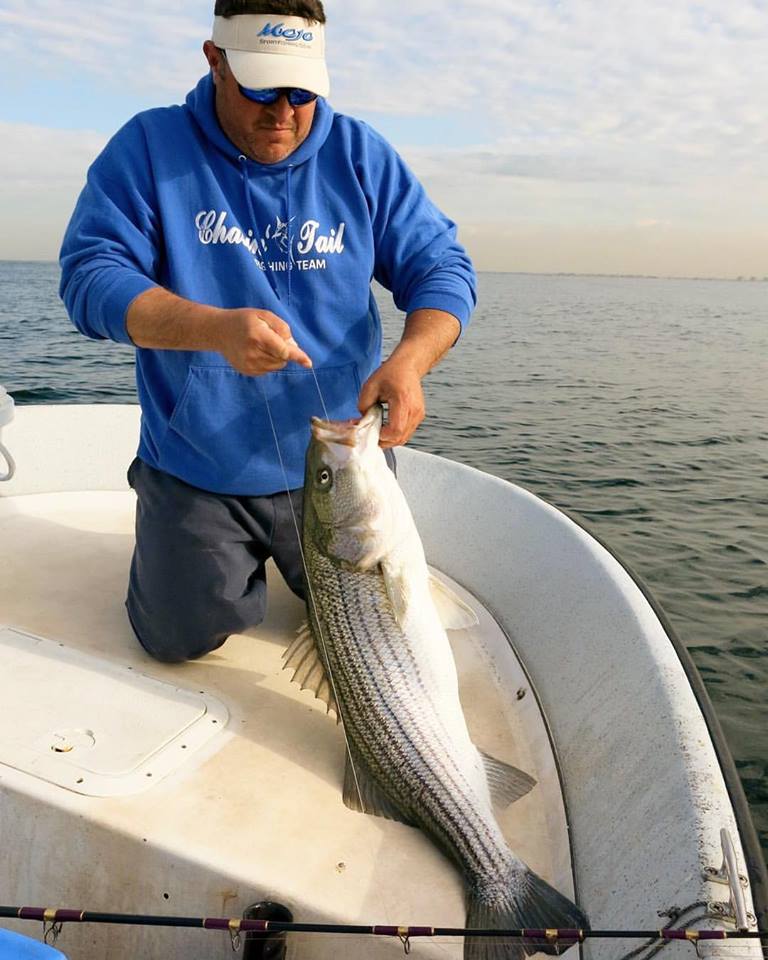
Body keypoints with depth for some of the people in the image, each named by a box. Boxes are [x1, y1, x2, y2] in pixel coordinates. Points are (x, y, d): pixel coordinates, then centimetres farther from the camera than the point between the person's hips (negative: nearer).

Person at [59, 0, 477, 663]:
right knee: (181, 638, 5)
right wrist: (216, 328, -33)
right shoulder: (151, 147, -6)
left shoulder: (360, 154, -1)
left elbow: (441, 268, -5)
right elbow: (90, 276, -14)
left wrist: (409, 359, -27)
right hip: (197, 469, -1)